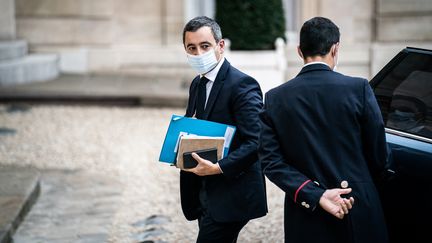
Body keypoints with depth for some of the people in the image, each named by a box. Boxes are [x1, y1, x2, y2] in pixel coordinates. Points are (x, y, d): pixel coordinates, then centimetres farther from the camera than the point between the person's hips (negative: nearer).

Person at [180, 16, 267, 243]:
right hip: (205, 194, 8)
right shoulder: (197, 84, 12)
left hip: (231, 196, -8)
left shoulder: (242, 85, -15)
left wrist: (218, 168, -27)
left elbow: (256, 142, -21)